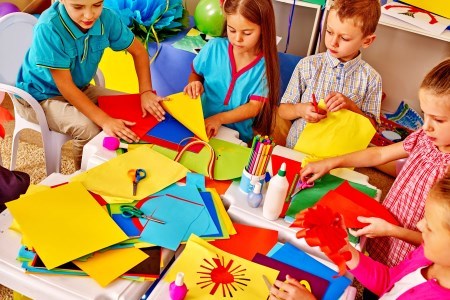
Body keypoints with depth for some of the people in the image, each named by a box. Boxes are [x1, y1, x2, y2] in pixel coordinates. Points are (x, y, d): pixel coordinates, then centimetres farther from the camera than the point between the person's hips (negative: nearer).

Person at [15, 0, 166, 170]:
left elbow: (138, 51, -3)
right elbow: (65, 86, -29)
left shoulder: (106, 18, -16)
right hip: (41, 96, -6)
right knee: (88, 128, -30)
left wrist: (146, 92, -17)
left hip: (80, 89, 6)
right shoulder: (49, 28, -30)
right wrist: (105, 121, -37)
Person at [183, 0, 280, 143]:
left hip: (237, 136, 0)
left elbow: (254, 107, -10)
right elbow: (195, 74, 11)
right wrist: (194, 84, -13)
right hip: (201, 124, 0)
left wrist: (219, 118, -24)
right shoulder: (214, 47, -6)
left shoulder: (265, 64, -11)